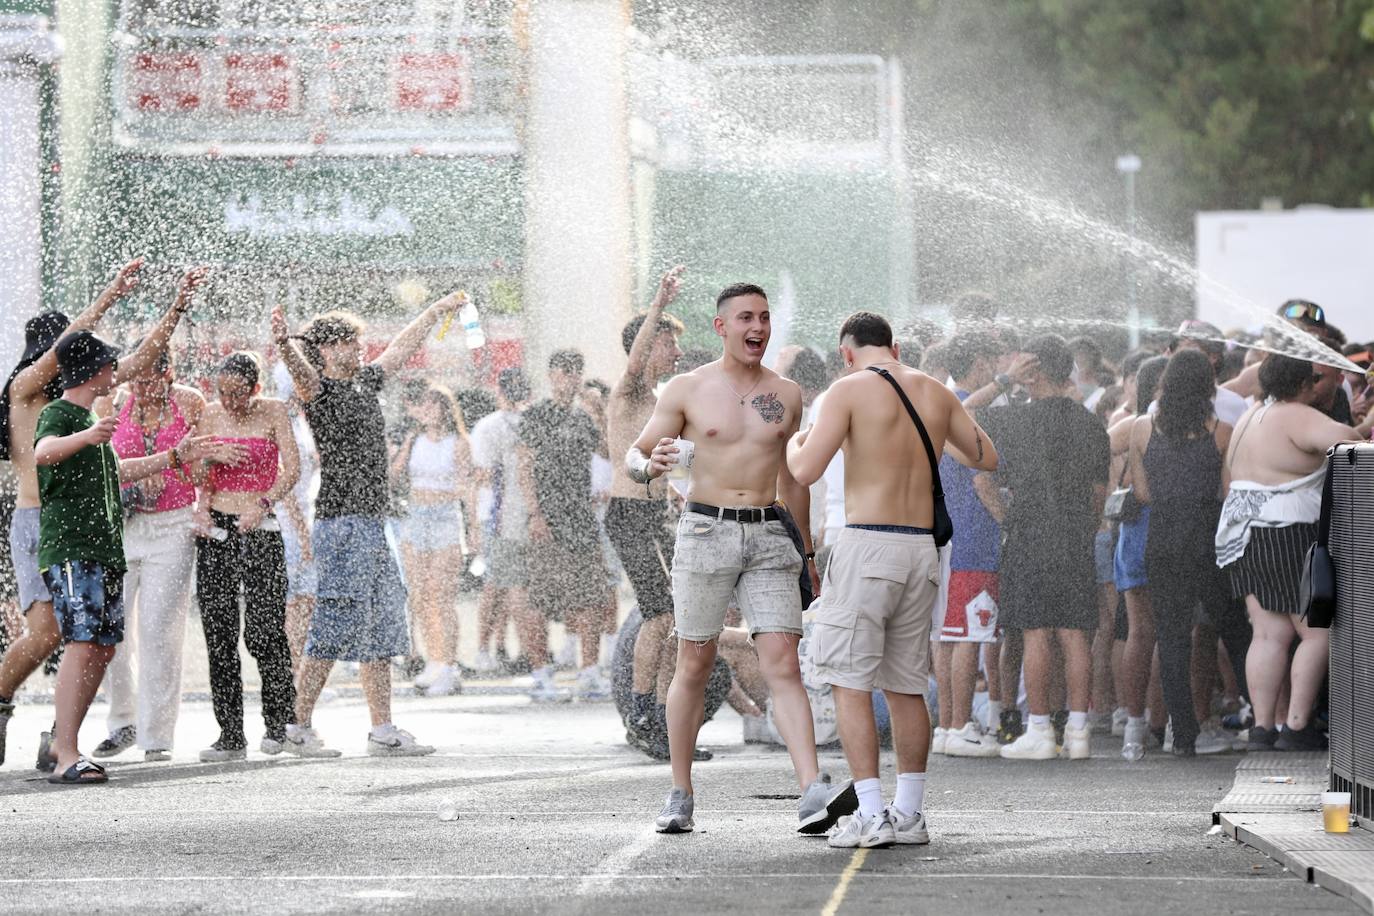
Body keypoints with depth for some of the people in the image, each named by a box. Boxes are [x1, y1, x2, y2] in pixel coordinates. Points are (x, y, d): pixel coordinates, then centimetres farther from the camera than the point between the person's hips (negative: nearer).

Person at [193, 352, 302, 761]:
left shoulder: (273, 412, -1)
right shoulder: (211, 416, 8)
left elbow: (292, 470, -5)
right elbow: (204, 475, 13)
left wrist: (263, 505, -18)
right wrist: (202, 506, -6)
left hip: (259, 531, -3)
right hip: (216, 529, 3)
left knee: (263, 631, -10)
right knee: (219, 634, 0)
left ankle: (279, 718, 11)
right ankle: (230, 735, 5)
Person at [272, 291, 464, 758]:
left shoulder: (364, 383, 17)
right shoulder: (319, 389, -8)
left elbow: (400, 348, 32)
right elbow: (301, 371, -31)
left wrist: (437, 311, 44)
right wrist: (284, 345, -53)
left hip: (373, 524, 9)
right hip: (341, 524, -9)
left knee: (382, 629, 10)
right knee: (334, 630, -10)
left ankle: (383, 730, 14)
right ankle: (299, 728, -5)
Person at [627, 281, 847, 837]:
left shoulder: (785, 395, 9)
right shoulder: (687, 390, 1)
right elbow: (633, 457, 5)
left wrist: (806, 552, 25)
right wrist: (651, 466, -20)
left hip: (768, 536, 2)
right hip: (705, 533, -2)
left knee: (784, 666, -9)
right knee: (694, 667, 5)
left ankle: (814, 795, -21)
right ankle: (680, 797, 17)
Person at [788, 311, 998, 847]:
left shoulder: (850, 390, -7)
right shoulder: (935, 393, 10)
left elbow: (806, 472, -13)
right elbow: (987, 458, 21)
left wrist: (794, 444, 11)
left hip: (867, 544, -6)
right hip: (921, 548, 6)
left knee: (850, 683, -2)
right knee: (906, 686, 14)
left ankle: (871, 817, -9)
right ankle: (909, 814, 16)